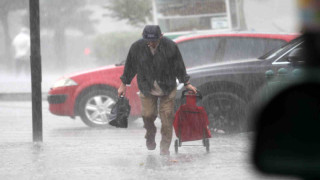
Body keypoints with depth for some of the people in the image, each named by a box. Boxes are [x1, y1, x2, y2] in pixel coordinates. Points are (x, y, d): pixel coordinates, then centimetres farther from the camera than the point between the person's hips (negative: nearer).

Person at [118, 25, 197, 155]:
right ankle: (150, 134, 30)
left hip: (167, 88, -1)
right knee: (148, 114, -3)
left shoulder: (170, 46, -15)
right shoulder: (137, 47, -13)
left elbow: (179, 66, -2)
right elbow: (130, 66, 2)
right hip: (147, 89, 1)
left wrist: (186, 83, 6)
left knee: (167, 115, -1)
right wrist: (124, 84, 10)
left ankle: (165, 147, 12)